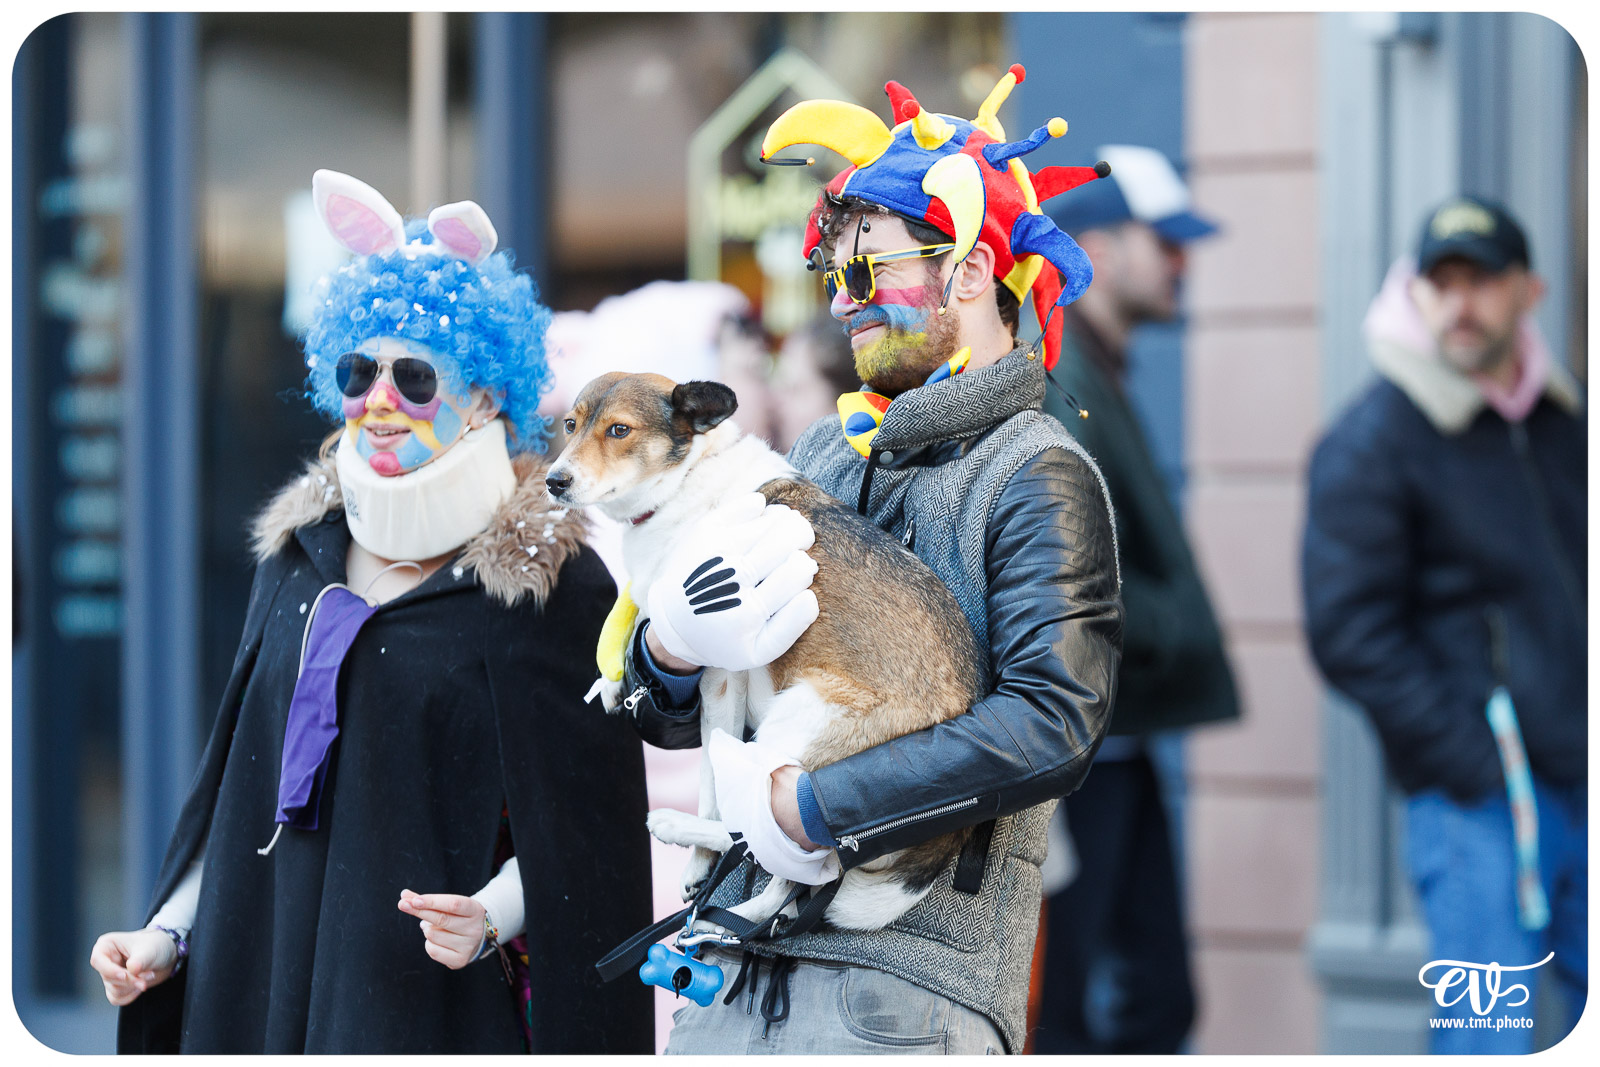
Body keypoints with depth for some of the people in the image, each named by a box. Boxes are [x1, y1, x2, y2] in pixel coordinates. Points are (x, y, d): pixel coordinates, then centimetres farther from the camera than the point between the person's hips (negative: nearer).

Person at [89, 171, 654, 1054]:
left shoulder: (550, 582, -6)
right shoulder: (301, 557, 10)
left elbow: (574, 822, -8)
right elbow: (238, 779, 15)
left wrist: (492, 918, -23)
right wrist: (170, 931, 8)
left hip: (437, 1001, -4)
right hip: (268, 975, 5)